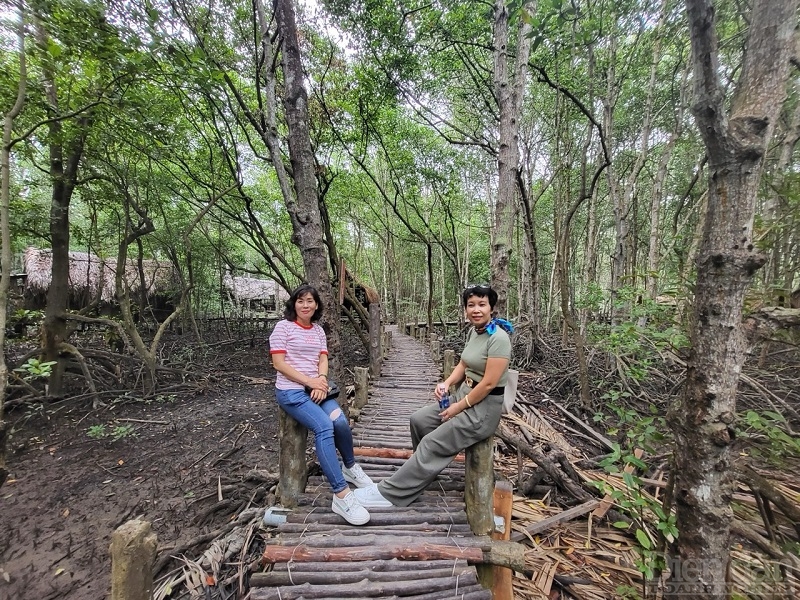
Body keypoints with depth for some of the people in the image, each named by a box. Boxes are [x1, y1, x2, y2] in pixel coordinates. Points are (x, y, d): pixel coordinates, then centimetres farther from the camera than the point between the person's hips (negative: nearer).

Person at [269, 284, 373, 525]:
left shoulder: (318, 330, 14)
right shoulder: (283, 326, -3)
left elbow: (323, 360, 7)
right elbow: (278, 363, -9)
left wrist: (321, 381, -14)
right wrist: (309, 381, -16)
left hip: (316, 388, 5)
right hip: (291, 391, -4)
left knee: (341, 422, -21)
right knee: (324, 427, -28)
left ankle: (350, 467, 9)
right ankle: (341, 495, -23)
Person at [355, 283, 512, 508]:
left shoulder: (498, 338, -22)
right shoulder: (473, 331, 4)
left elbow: (488, 384, -23)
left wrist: (460, 407, -14)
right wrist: (446, 383, -6)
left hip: (484, 407, -8)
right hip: (465, 394, 8)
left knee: (433, 443, -12)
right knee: (419, 419, 3)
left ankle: (389, 493, 0)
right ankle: (425, 470, 26)